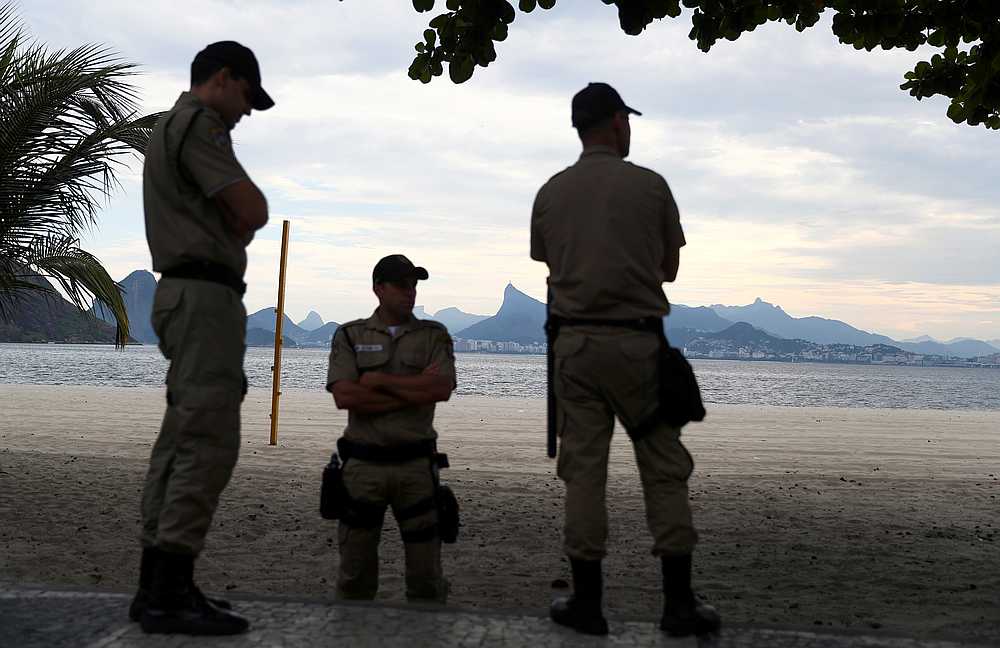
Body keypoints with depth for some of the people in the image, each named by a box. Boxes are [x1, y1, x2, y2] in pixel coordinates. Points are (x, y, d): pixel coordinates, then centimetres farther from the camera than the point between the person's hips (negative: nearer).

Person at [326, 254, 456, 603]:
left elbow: (442, 388, -10)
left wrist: (380, 381, -9)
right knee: (355, 570, 5)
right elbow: (344, 397, -10)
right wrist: (415, 391, -11)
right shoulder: (350, 336, 5)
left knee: (426, 573, 4)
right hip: (363, 464, 0)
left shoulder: (434, 335, 7)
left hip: (417, 464, 1)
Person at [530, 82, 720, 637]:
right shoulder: (650, 185, 0)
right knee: (664, 472, 5)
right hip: (638, 341, -2)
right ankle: (679, 602, 6)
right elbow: (669, 269, 9)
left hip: (575, 341, 2)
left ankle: (587, 601, 7)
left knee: (583, 469, 5)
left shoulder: (550, 193, 7)